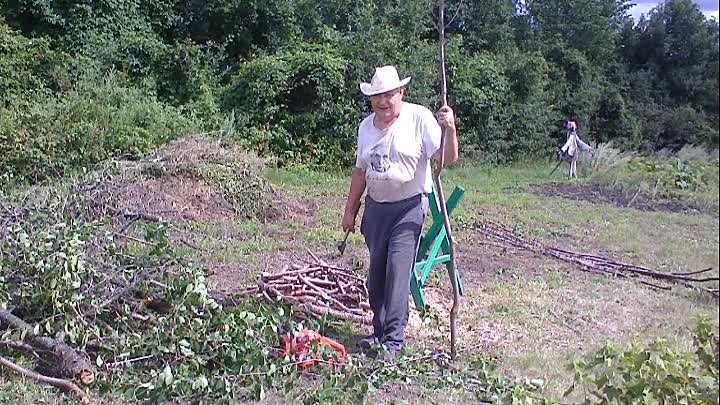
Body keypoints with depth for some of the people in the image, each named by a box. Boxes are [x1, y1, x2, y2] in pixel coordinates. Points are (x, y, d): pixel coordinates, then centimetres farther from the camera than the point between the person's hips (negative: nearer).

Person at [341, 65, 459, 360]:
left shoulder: (420, 118, -11)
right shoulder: (366, 126, 7)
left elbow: (448, 159, -16)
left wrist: (450, 130, -34)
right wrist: (350, 211, 16)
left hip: (409, 207, -6)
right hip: (376, 207, 6)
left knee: (398, 272, -10)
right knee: (376, 272, 10)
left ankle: (393, 340, -1)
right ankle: (380, 331, 24)